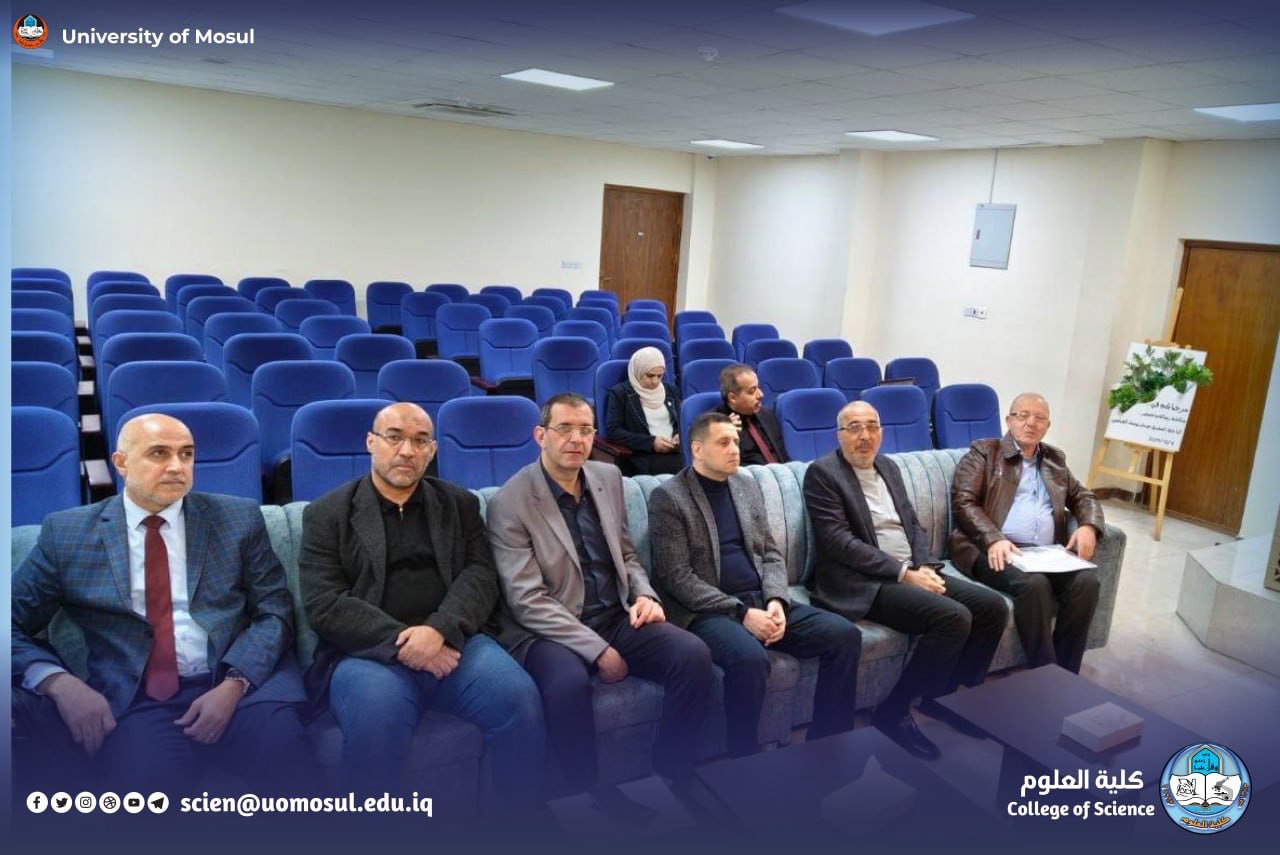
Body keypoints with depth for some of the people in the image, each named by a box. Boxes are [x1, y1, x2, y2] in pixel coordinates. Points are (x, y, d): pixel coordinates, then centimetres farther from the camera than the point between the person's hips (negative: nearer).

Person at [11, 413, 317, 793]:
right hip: (135, 699, -1)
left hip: (243, 681, 1)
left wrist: (233, 684, -11)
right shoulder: (67, 533, 10)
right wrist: (59, 682, -9)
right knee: (145, 776, -31)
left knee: (279, 747, -27)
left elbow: (275, 612, 5)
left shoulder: (238, 518, 9)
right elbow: (14, 622, 10)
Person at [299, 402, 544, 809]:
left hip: (453, 641, 2)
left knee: (519, 697, -26)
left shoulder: (460, 504, 16)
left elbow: (480, 576, 4)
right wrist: (401, 642, -16)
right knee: (377, 718, -35)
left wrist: (439, 630, -16)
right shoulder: (326, 514, 8)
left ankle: (518, 806, -4)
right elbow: (324, 605, -3)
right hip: (369, 651, -2)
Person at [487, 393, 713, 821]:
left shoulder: (609, 478, 8)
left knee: (694, 654, -19)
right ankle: (592, 794, -11)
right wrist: (597, 650, -21)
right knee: (568, 683, -37)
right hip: (550, 629, -5)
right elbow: (527, 599, -16)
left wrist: (644, 595, -4)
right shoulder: (509, 503, -11)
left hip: (617, 617, 5)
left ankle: (672, 774, -1)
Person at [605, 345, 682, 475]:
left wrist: (681, 435, -1)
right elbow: (612, 431, -5)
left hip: (674, 455, 4)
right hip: (643, 458, -4)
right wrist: (651, 442, -12)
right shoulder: (620, 393, 4)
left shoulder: (670, 390, 19)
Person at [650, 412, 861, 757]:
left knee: (845, 635, -12)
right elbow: (677, 578, -12)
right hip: (709, 610, -6)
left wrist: (776, 600, -6)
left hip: (762, 600, 6)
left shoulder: (748, 485, 15)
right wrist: (741, 613, -18)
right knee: (750, 658, -36)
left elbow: (771, 554, 15)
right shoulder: (668, 497, -5)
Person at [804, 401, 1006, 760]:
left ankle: (945, 694, 13)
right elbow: (840, 542, -17)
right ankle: (894, 711, -10)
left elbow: (914, 524, 16)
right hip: (863, 582, -8)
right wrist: (903, 574, -18)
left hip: (911, 573, 8)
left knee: (993, 607, -3)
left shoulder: (888, 466, 16)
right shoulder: (822, 472, -9)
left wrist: (924, 567, -5)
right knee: (954, 618, -25)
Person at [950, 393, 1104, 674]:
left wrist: (1089, 526, 2)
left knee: (1086, 580, -23)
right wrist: (994, 539, -20)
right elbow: (963, 502, -3)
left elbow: (1083, 497, 27)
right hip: (995, 549, -5)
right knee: (1034, 583, -33)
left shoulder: (1055, 460, 26)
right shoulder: (983, 452, 8)